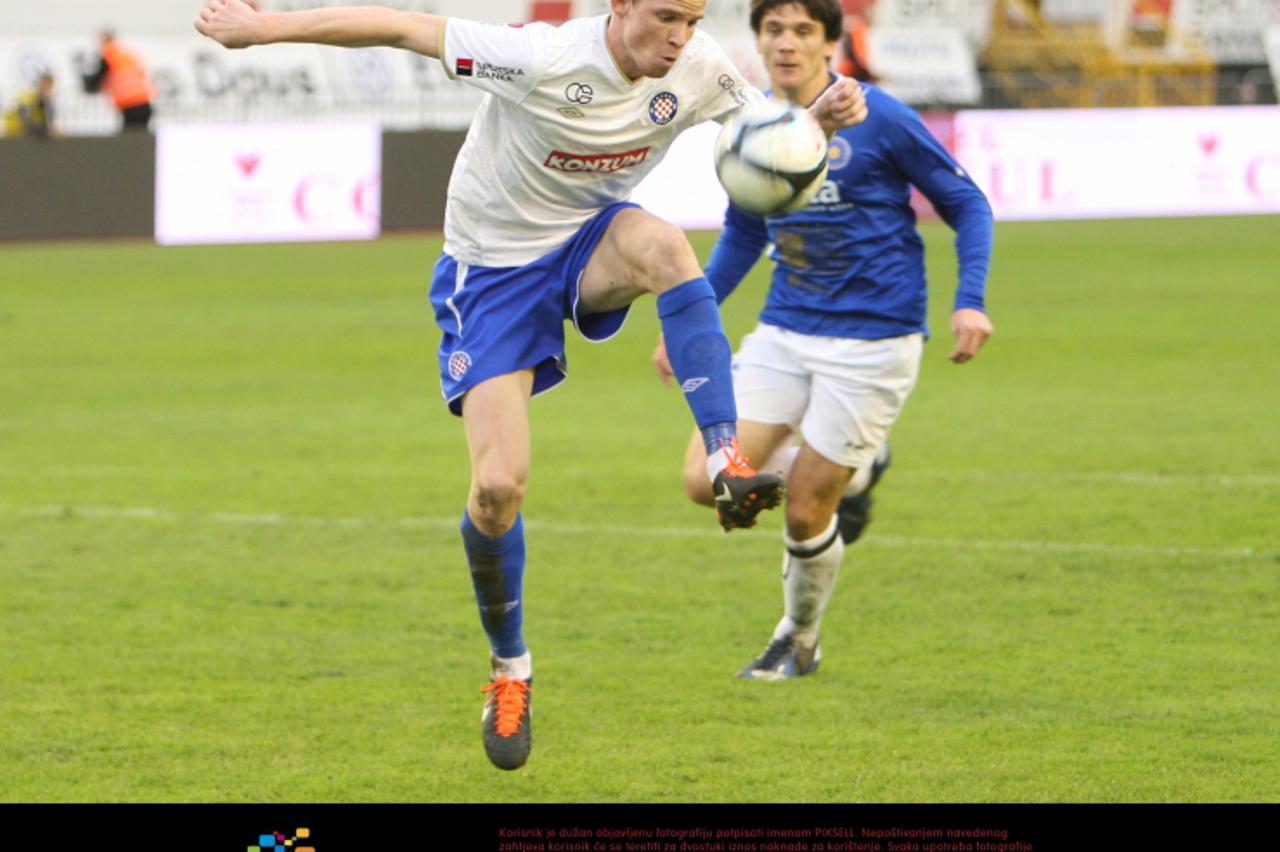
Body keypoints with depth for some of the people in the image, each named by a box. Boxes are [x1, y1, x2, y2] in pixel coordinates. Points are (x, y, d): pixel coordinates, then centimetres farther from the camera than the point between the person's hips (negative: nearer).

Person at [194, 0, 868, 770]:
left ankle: (728, 462, -33)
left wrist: (825, 115, -22)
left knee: (663, 246, -36)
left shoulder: (697, 71, -14)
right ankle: (510, 668, 14)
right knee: (498, 486, -12)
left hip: (589, 243, 3)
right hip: (492, 272, -3)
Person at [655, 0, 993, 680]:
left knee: (804, 513, -4)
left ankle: (799, 640, 26)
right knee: (708, 481, -9)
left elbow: (966, 203, -2)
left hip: (872, 339, -5)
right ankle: (854, 472, 18)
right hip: (784, 335, 5)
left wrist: (970, 301, -15)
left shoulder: (879, 120, -11)